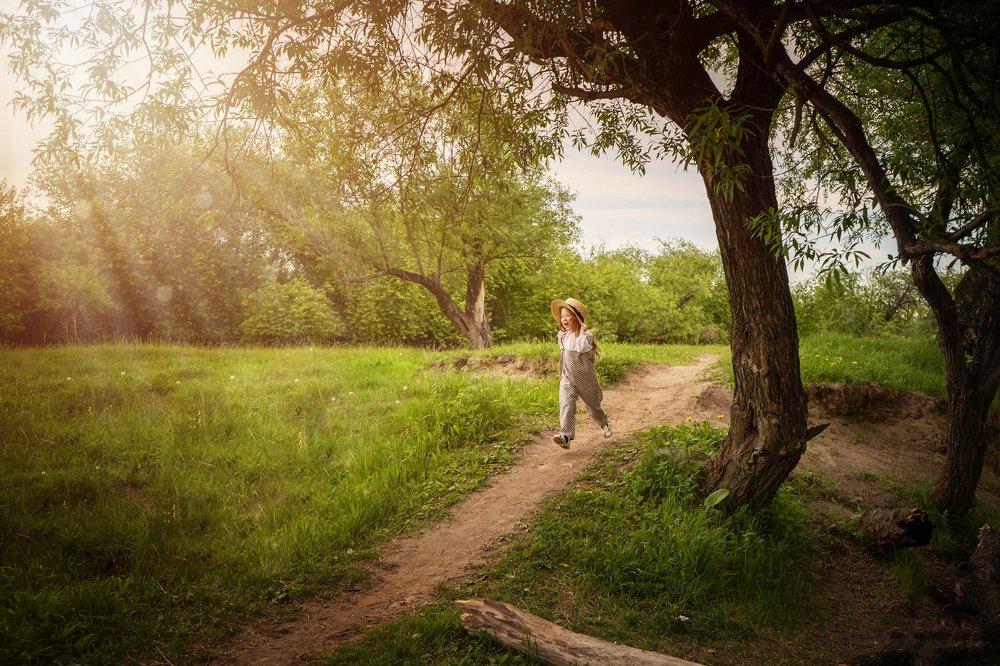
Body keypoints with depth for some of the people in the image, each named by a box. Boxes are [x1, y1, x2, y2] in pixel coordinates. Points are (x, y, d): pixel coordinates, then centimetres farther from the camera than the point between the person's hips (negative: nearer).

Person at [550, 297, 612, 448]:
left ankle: (604, 423, 47)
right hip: (567, 378, 4)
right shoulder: (562, 335, 6)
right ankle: (565, 435, -30)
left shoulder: (586, 334, -15)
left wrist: (582, 332, -28)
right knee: (566, 404, -19)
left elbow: (582, 347, -36)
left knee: (593, 404, 16)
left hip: (585, 378, -4)